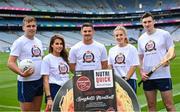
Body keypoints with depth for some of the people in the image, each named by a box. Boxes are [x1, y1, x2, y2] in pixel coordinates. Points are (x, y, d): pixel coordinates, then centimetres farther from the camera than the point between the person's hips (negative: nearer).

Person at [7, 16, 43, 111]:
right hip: (26, 82, -7)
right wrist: (21, 73, -29)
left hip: (40, 81, 7)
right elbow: (10, 63, -14)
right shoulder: (19, 42, -9)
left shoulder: (39, 42, 12)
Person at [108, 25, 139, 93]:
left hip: (129, 80, -3)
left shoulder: (132, 48, -2)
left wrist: (126, 78, -13)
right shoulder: (111, 50, 11)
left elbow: (134, 66, -6)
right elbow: (110, 65, 14)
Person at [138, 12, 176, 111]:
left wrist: (167, 59, -22)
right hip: (147, 77, 4)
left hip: (163, 75, -4)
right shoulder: (141, 39, 10)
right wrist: (141, 72, 2)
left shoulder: (164, 34, -2)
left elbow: (172, 52, 0)